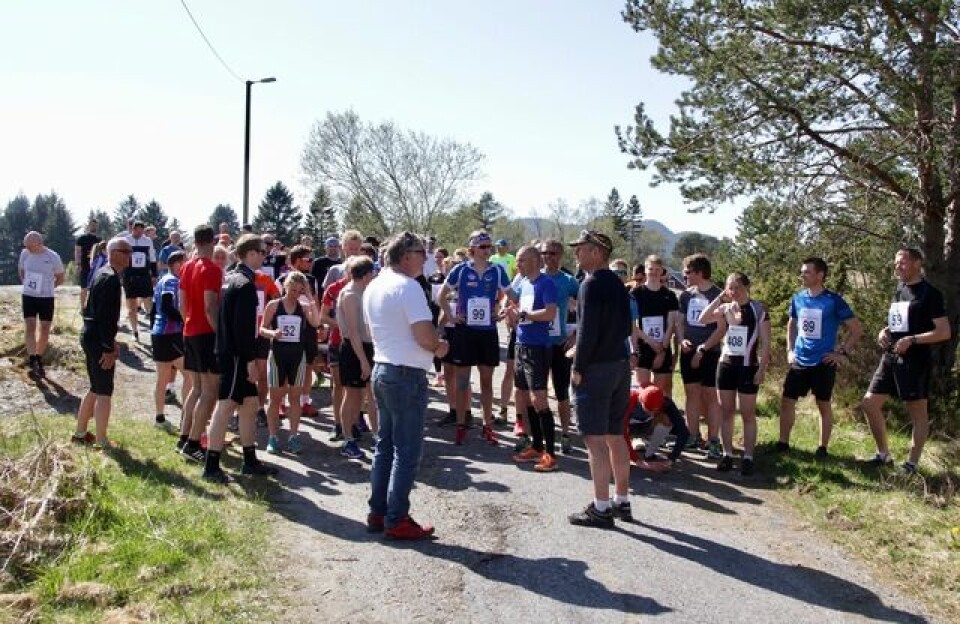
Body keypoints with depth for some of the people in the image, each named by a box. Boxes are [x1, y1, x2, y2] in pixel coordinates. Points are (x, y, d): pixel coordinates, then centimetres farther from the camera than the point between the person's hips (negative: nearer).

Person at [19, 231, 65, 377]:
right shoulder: (25, 254, -5)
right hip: (28, 297, 1)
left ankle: (38, 359, 22)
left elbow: (60, 278, 2)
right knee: (29, 327, -10)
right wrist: (27, 285, 9)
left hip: (46, 298, -1)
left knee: (44, 330, 7)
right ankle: (32, 360, -12)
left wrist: (46, 287, 5)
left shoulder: (53, 257, -13)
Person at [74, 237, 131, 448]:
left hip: (90, 335, 10)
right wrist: (108, 348, -21)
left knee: (96, 389, 20)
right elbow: (105, 316, -23)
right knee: (104, 392, -1)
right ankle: (101, 442, 7)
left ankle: (80, 433, 30)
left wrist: (110, 341, 19)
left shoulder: (103, 274, 13)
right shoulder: (111, 279, -19)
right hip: (98, 339, -10)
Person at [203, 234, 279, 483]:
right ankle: (211, 467, -2)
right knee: (226, 406, -7)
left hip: (228, 350, 10)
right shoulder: (245, 283, -16)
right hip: (236, 355, -10)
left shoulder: (230, 277, 13)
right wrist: (250, 359, -18)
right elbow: (243, 325, -21)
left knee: (250, 403, 14)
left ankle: (250, 460, 21)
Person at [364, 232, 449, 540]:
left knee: (385, 445, 16)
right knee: (407, 451, -1)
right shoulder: (408, 287, -17)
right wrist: (438, 347, -1)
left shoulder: (373, 287, 11)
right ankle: (397, 520, 4)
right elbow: (425, 336, -23)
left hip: (381, 368, 9)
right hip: (407, 375, -9)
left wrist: (430, 346, 13)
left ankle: (377, 512, 22)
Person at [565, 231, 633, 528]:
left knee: (595, 439, -4)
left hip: (596, 369, -9)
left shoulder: (591, 285, -14)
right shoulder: (618, 284, 12)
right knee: (615, 436, 15)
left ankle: (601, 509, 0)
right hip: (620, 364, 9)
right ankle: (622, 501, 23)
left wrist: (578, 367, -11)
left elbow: (588, 330, -19)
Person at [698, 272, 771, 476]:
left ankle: (748, 457, 9)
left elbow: (765, 342, -5)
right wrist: (720, 298, -11)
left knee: (748, 414, 2)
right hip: (726, 364, 4)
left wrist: (762, 368, -11)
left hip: (748, 367, -4)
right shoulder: (726, 308, 6)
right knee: (726, 412, 8)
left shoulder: (758, 309, -5)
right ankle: (727, 454, 16)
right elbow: (703, 319, -8)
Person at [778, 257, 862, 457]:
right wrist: (790, 350, 10)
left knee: (823, 405, 5)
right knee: (786, 401, 5)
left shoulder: (833, 300, -10)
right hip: (799, 362, 5)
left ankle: (823, 448, 15)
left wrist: (842, 352, -9)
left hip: (823, 363, -4)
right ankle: (783, 443, 16)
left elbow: (857, 329, -5)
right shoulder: (797, 298, 4)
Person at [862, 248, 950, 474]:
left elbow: (944, 332, -14)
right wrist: (884, 331, 5)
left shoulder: (930, 293, -10)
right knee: (870, 403, 9)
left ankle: (912, 463, 10)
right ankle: (883, 454, 22)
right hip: (890, 358, 8)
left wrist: (912, 340, -23)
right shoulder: (898, 290, 14)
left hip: (914, 361, -8)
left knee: (917, 412, 2)